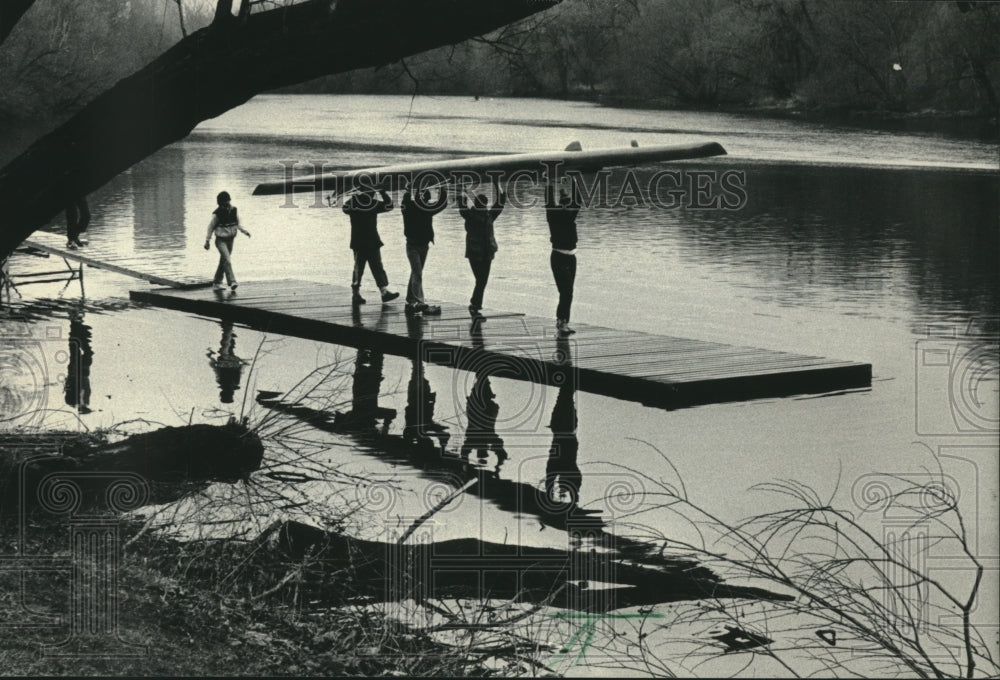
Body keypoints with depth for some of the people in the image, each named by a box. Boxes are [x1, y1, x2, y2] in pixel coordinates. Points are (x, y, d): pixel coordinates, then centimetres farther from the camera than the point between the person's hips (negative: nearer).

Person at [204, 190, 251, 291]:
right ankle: (232, 281, -27)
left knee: (223, 261, 13)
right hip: (221, 240, -6)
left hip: (230, 239, 6)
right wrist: (207, 241, -6)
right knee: (227, 260, -20)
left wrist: (244, 231, 1)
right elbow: (211, 227, -7)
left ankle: (217, 282, 25)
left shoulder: (233, 210, 0)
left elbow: (237, 223, 15)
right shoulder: (217, 214, -15)